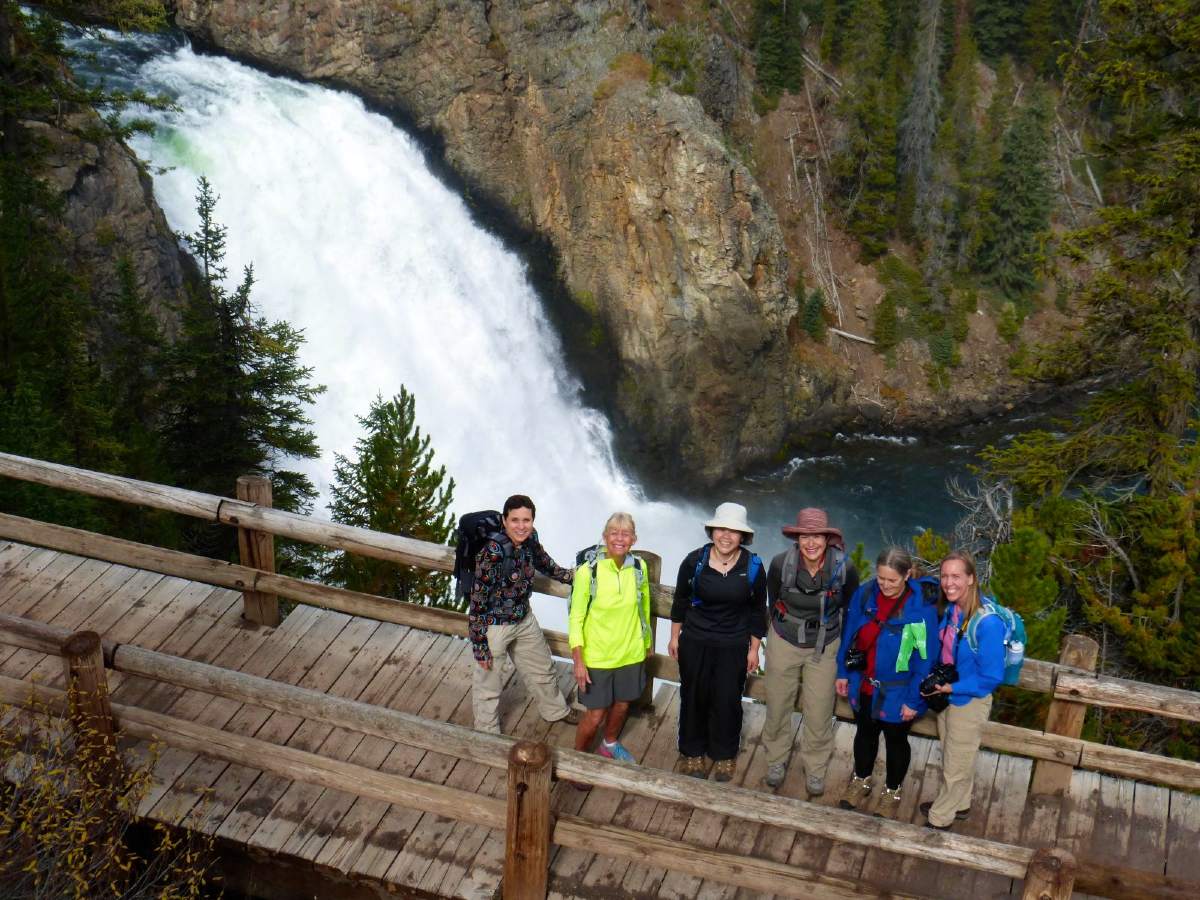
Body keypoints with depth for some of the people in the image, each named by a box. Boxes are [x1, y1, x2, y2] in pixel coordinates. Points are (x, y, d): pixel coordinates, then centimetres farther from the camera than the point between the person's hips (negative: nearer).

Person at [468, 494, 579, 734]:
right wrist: (480, 645, -21)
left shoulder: (530, 539, -11)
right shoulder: (493, 552, -31)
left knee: (542, 668, 28)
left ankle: (555, 710, 55)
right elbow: (478, 600, -25)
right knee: (488, 684, 14)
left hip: (524, 619, 7)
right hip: (493, 625, -7)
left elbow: (544, 563, 13)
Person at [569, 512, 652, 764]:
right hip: (596, 657, -4)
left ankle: (610, 744, 50)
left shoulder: (639, 568, -8)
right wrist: (578, 661, -15)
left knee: (621, 705, 22)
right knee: (595, 716, 3)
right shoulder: (588, 572, -20)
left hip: (630, 654, 4)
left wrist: (647, 641, 19)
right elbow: (576, 618, -13)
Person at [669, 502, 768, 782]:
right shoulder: (694, 561, -12)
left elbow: (758, 610, 1)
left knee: (727, 701, 8)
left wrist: (754, 649, 3)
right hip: (695, 642, 0)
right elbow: (681, 600, 3)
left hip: (734, 646, 0)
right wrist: (675, 636, 7)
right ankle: (693, 752, 32)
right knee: (693, 697, 12)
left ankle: (724, 755, 29)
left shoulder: (753, 567, -11)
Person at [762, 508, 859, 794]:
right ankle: (777, 759, 38)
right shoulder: (781, 564, -21)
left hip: (824, 647, 0)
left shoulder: (844, 567, -21)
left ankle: (815, 767, 30)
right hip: (784, 643, 0)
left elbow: (849, 604, 2)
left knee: (819, 711, 7)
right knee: (778, 704, 14)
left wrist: (827, 628, 8)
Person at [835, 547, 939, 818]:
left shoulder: (921, 608, -26)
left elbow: (925, 658, -19)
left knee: (896, 740, 19)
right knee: (865, 733, 24)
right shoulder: (865, 594, -13)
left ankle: (892, 792, 41)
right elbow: (849, 635, 1)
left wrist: (914, 700, -15)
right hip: (864, 684, 4)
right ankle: (861, 781, 48)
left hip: (897, 691, -4)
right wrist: (843, 672, 6)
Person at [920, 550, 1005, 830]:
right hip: (946, 696, 7)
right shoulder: (951, 610, -11)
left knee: (956, 765, 16)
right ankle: (959, 804, 50)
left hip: (969, 703, -7)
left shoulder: (987, 623, -32)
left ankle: (939, 819, 35)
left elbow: (992, 677, -25)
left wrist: (952, 688, -23)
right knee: (953, 757, 28)